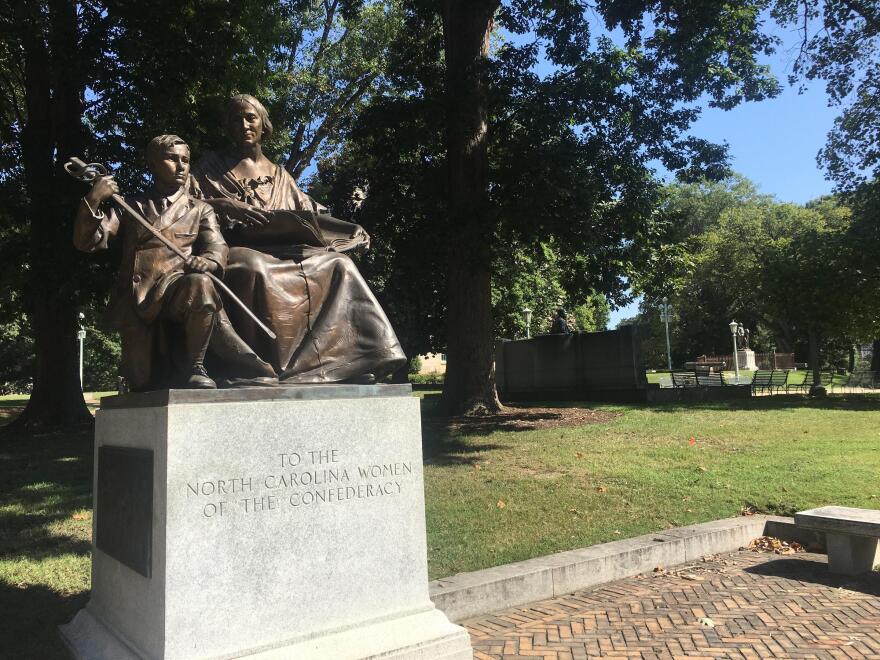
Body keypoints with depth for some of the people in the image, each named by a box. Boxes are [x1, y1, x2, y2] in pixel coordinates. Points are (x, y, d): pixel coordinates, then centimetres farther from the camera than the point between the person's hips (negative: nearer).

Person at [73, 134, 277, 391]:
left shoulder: (200, 210, 19)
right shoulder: (129, 207, 19)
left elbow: (217, 248, 1)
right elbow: (88, 241, 9)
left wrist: (207, 261, -24)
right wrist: (93, 199, -9)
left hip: (182, 288, -1)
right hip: (137, 299, 1)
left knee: (200, 283, -35)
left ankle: (195, 368, -20)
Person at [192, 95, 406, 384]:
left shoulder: (279, 175, 26)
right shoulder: (213, 165, 17)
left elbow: (311, 216, 22)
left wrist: (353, 230, 8)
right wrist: (226, 205, -16)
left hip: (280, 251, 4)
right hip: (237, 249, -4)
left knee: (338, 264, -16)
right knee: (254, 268, -40)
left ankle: (352, 360, -23)